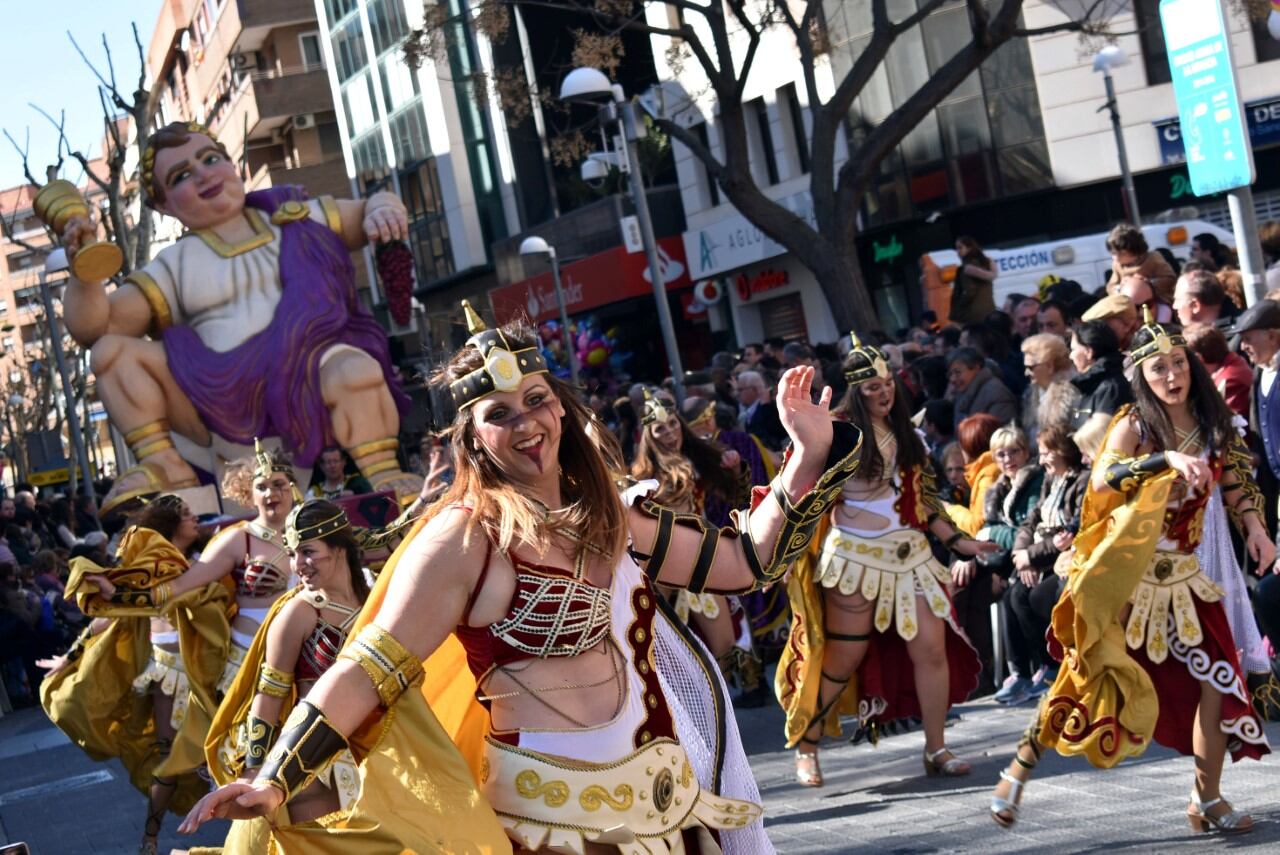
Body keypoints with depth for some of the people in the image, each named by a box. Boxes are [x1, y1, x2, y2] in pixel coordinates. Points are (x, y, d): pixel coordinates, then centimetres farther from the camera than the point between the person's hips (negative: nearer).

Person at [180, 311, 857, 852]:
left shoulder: (610, 516, 9)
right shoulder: (464, 537, -11)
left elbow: (748, 561, 14)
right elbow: (369, 672, -14)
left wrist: (810, 455, 6)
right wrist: (274, 782, -22)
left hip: (662, 797, 7)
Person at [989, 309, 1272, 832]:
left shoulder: (1212, 422, 3)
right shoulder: (1134, 424, -12)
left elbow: (1233, 480, 15)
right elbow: (1102, 479, -29)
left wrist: (1253, 524, -2)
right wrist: (1167, 458, -41)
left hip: (1183, 576, 5)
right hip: (1127, 573, -5)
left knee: (1216, 683, -1)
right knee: (1090, 674, -5)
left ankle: (1208, 800, 12)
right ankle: (1023, 765, 10)